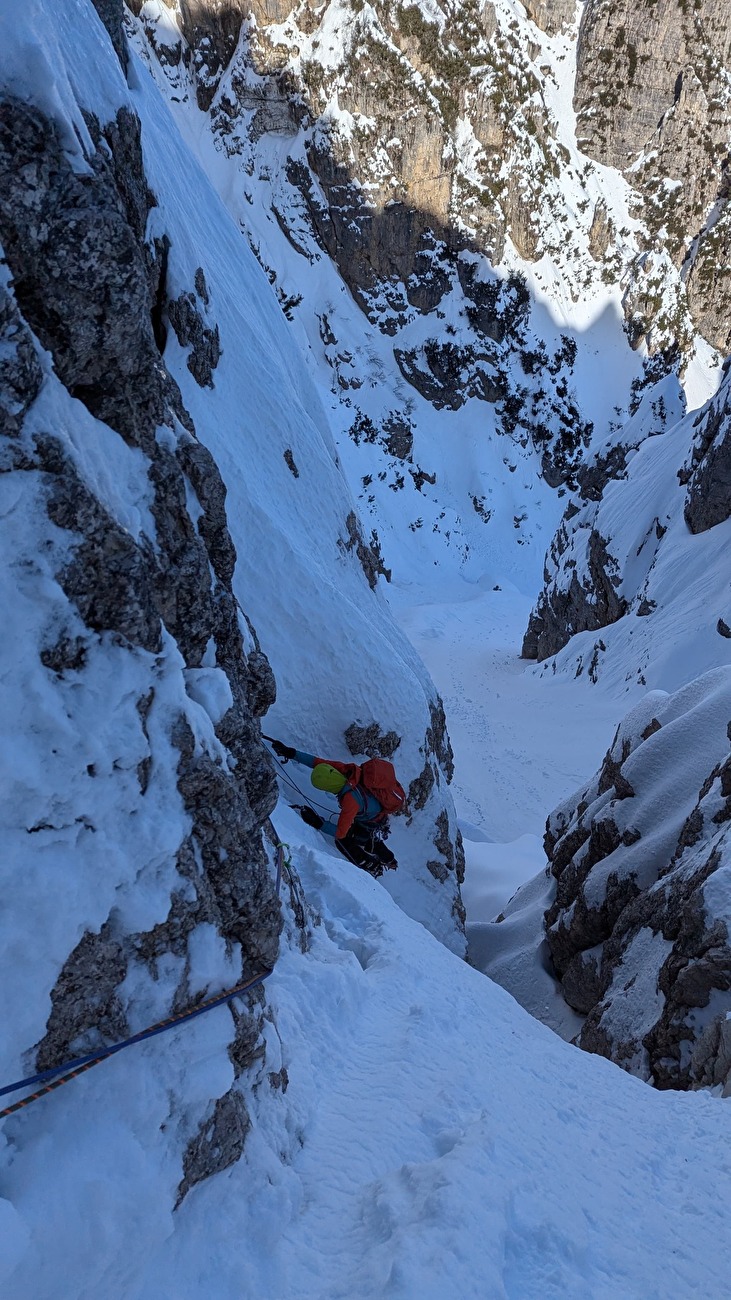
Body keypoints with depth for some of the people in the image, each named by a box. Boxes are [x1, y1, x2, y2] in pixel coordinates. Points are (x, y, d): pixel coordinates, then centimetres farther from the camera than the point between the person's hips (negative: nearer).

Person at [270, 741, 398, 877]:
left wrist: (318, 823, -42)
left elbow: (340, 832, -37)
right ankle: (390, 862, 56)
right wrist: (291, 753, -22)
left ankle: (372, 868, 24)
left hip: (372, 824, -8)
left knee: (343, 841, 6)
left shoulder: (350, 800, -45)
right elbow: (316, 761, -18)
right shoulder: (346, 769, -27)